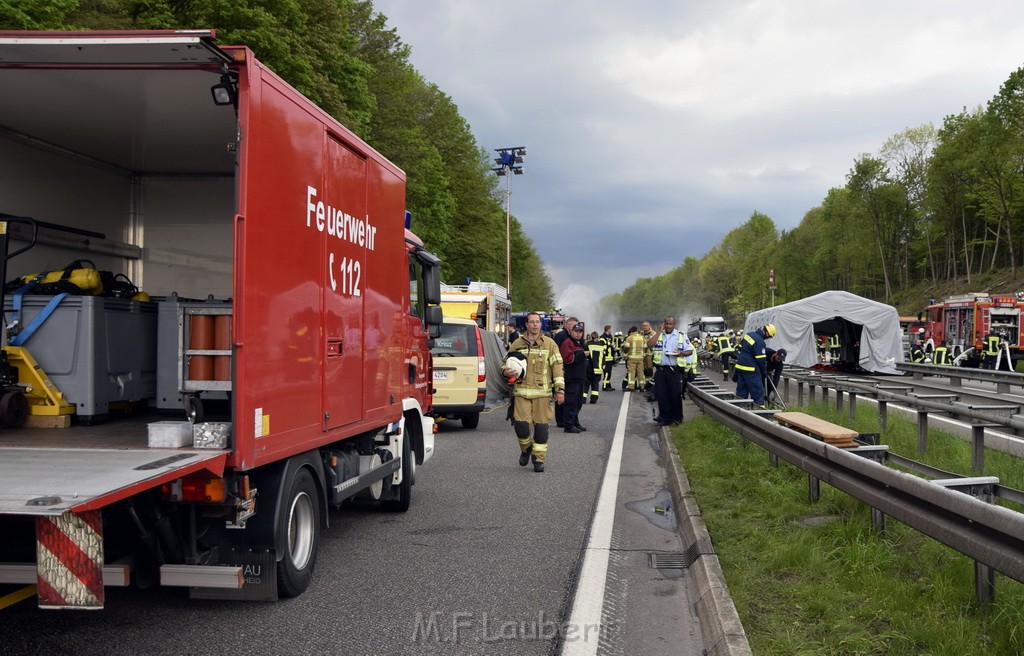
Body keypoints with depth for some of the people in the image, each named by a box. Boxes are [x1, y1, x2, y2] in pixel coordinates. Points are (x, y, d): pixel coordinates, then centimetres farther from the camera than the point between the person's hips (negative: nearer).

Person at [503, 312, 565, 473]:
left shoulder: (549, 343, 4)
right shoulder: (517, 344, 9)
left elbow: (557, 366, 2)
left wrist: (560, 389, -5)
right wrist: (505, 372, -6)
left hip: (542, 393, -1)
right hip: (521, 392, 1)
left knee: (541, 426, 1)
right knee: (521, 425, -8)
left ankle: (539, 458, 15)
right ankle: (526, 449, 22)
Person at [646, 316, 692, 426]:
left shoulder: (681, 336, 5)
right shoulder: (658, 334, 10)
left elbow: (689, 351, 6)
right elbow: (650, 344, -8)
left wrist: (681, 353, -15)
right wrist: (660, 331, -8)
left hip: (674, 370, -2)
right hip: (660, 370, 2)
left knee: (676, 394, 1)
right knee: (661, 394, 4)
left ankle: (677, 418, 12)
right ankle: (664, 417, 14)